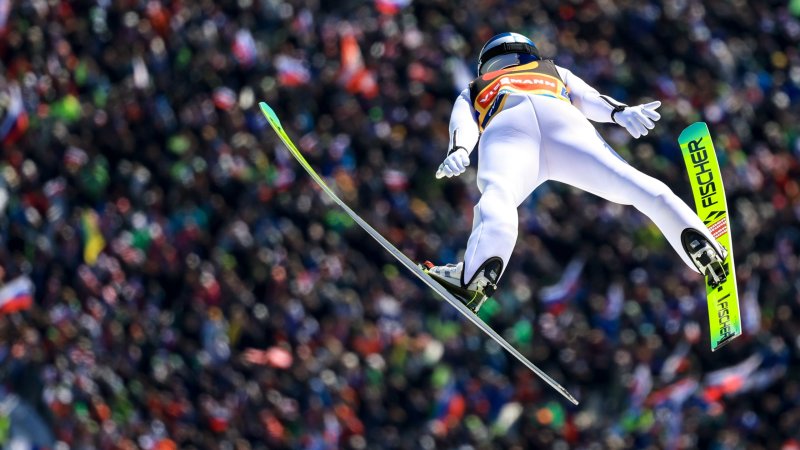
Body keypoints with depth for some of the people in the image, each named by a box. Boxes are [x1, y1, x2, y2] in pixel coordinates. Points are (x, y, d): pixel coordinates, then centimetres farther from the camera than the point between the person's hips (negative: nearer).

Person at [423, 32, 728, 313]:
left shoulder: (473, 93, 42)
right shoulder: (554, 72, 47)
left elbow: (463, 125, 19)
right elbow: (588, 97, 25)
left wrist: (458, 151, -1)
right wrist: (621, 112, 7)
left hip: (505, 128, -1)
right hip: (562, 119, 1)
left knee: (497, 197, -28)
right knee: (638, 187, -7)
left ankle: (476, 275, -57)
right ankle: (704, 250, -32)